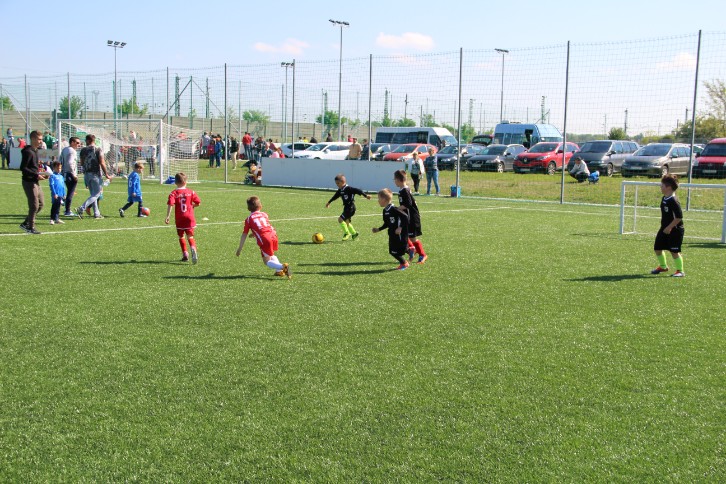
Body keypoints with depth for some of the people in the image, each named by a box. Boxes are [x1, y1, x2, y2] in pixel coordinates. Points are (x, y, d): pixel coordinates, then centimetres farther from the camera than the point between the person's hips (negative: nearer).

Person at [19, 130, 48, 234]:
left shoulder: (35, 151, 15)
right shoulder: (28, 152, -14)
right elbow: (23, 168, -19)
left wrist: (41, 174, 7)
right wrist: (36, 175, -22)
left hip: (35, 182, 10)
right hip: (29, 182, -10)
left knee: (41, 204, 12)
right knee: (34, 205, -5)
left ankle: (26, 223, 21)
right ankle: (30, 227, 6)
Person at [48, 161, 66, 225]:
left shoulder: (61, 176, 14)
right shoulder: (52, 176, -6)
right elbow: (51, 185, -12)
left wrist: (64, 194, 15)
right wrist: (54, 194, -17)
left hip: (60, 195, 6)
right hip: (55, 195, -6)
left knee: (58, 207, 12)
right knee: (54, 206, -4)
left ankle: (57, 218, 18)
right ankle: (52, 219, -1)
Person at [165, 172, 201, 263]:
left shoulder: (173, 193, -4)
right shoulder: (191, 192, 1)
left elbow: (170, 205, -17)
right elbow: (198, 203, 0)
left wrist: (167, 216, -18)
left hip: (179, 220, -1)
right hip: (190, 218, 1)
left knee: (181, 237, 16)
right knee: (190, 237, 3)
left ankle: (185, 255, 15)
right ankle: (193, 249, -26)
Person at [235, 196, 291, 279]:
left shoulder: (249, 219, 10)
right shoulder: (264, 214, 21)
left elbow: (244, 235, 10)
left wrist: (239, 249, 17)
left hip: (264, 239, -5)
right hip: (273, 235, 5)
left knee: (267, 261, 5)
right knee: (271, 255, 30)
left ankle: (283, 267, -20)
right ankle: (279, 271, 13)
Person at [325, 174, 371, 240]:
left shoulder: (348, 188, -17)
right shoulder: (340, 190, 9)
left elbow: (357, 191, -22)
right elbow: (335, 196, 26)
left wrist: (366, 195, -28)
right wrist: (329, 202, 38)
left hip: (351, 208, -9)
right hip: (346, 207, 9)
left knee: (340, 219, -14)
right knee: (346, 222, 16)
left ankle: (347, 233, -2)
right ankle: (354, 233, 33)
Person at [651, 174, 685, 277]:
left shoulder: (674, 201, -22)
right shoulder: (664, 199, 6)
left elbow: (679, 217, -24)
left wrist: (669, 227, -21)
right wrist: (664, 226, 17)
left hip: (675, 231, -9)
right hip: (664, 229, 9)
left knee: (674, 251, -5)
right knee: (657, 248, 14)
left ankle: (680, 271, 10)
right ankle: (663, 266, 35)